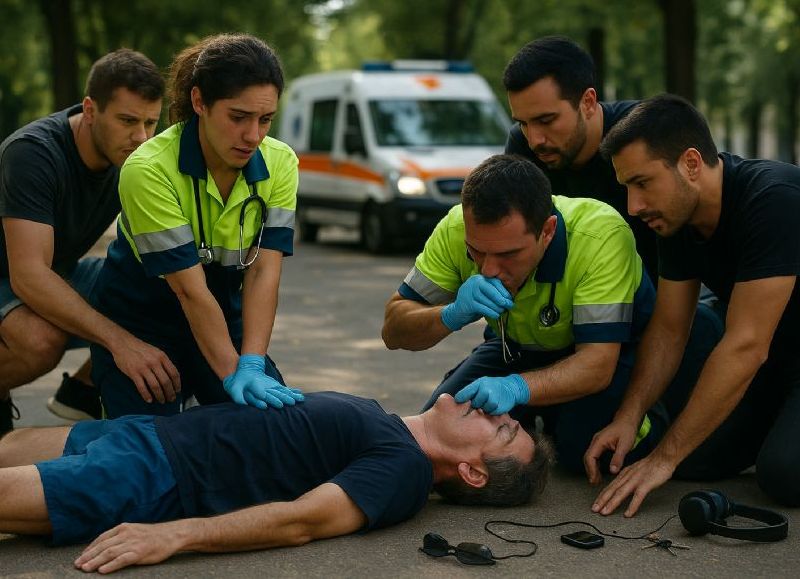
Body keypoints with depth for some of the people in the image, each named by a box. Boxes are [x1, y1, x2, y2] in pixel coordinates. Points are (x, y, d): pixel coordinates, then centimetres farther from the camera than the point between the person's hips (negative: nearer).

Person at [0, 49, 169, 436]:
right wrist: (119, 341, -48)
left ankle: (81, 390, 7)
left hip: (61, 276, 7)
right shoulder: (32, 154, -31)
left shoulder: (135, 157, -11)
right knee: (43, 338, -38)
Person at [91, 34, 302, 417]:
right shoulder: (149, 170, -28)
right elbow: (189, 287, -29)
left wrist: (252, 367, -31)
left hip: (224, 318, 4)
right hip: (141, 321, -4)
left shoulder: (280, 164, -14)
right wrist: (233, 374, -32)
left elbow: (263, 272, -20)